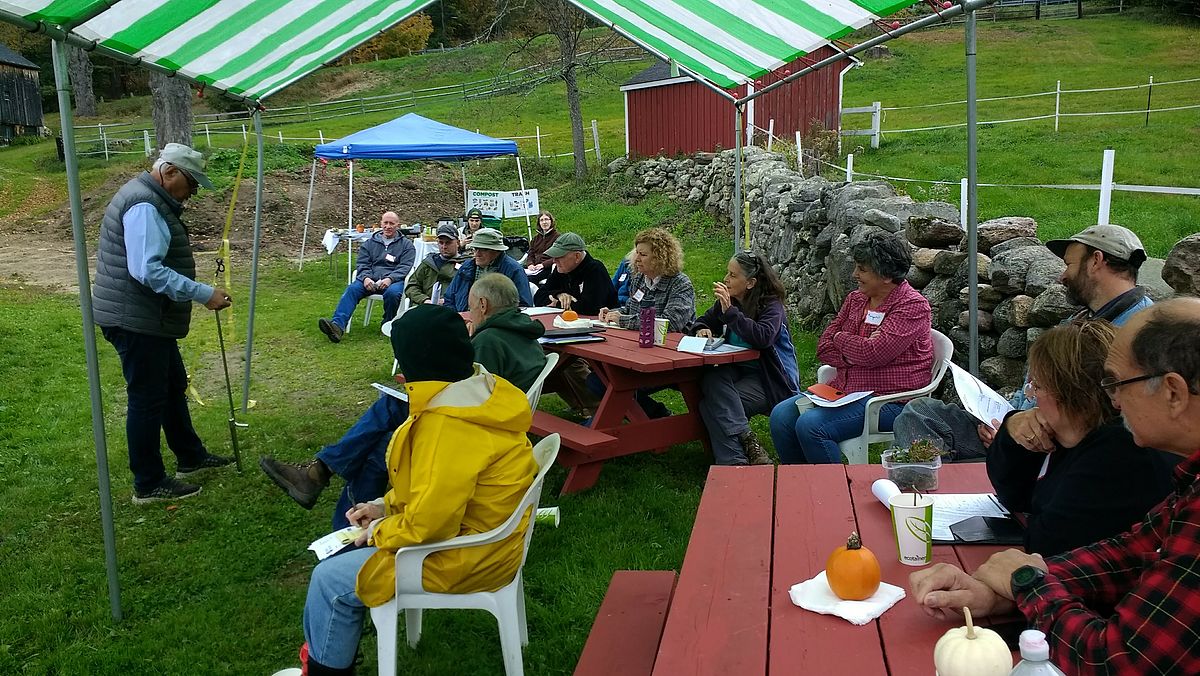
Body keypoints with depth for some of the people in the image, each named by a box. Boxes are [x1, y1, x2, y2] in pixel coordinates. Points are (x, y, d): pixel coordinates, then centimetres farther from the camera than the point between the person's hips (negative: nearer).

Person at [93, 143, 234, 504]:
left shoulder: (152, 200, 14)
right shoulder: (144, 206, -21)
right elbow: (148, 271, -30)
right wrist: (204, 294, -28)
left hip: (150, 320, 11)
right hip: (135, 321, -11)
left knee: (174, 386, 21)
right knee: (147, 399, -1)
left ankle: (190, 457, 36)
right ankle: (148, 484, 11)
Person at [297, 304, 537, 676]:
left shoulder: (448, 424, -31)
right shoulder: (480, 391, 1)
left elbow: (428, 522, -30)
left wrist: (380, 531, -10)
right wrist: (385, 506, 7)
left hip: (462, 558, -10)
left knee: (330, 579, 2)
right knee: (345, 551, 19)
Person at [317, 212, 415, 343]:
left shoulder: (406, 245, 13)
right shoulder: (369, 243, 21)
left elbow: (405, 267, -1)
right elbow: (362, 264, 12)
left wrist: (390, 279, -19)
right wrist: (366, 278, -12)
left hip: (394, 280, -2)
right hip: (370, 279, 3)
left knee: (392, 292, -37)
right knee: (352, 289, -27)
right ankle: (337, 325, -45)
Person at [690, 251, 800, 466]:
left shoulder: (772, 306, -11)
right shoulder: (727, 301, 7)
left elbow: (763, 337, -30)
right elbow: (703, 322, 20)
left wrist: (730, 311, -29)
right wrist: (701, 330, -6)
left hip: (769, 378, -6)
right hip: (737, 370, 6)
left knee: (714, 405, -27)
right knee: (711, 380, -31)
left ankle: (734, 460, -23)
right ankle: (747, 440, -35)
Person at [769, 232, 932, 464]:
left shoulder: (912, 305, -11)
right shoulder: (855, 298, 12)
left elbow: (871, 353, -22)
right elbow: (824, 348, 7)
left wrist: (841, 339, -3)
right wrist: (856, 353, -12)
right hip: (844, 389, 8)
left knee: (810, 425, -26)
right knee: (781, 415, -8)